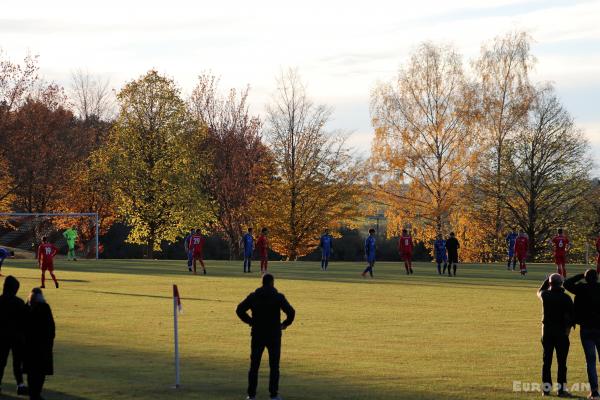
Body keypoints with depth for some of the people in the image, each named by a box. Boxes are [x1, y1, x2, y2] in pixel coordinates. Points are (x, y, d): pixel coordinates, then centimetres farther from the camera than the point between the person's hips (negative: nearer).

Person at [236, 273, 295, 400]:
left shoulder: (253, 296, 1)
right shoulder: (278, 297, -6)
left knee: (254, 365, 8)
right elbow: (291, 312, -13)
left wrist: (250, 321, 9)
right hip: (274, 336, -2)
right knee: (274, 366, 6)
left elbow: (239, 310, -1)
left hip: (257, 335, 2)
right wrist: (285, 323, 4)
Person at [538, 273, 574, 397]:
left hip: (547, 331, 3)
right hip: (561, 331, -3)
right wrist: (569, 326, -3)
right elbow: (571, 313, -12)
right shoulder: (566, 298, -8)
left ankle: (546, 388, 8)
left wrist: (548, 279, 25)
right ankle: (561, 388, -2)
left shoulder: (545, 295, 0)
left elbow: (539, 291, 24)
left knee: (546, 360, 9)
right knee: (561, 361, 0)